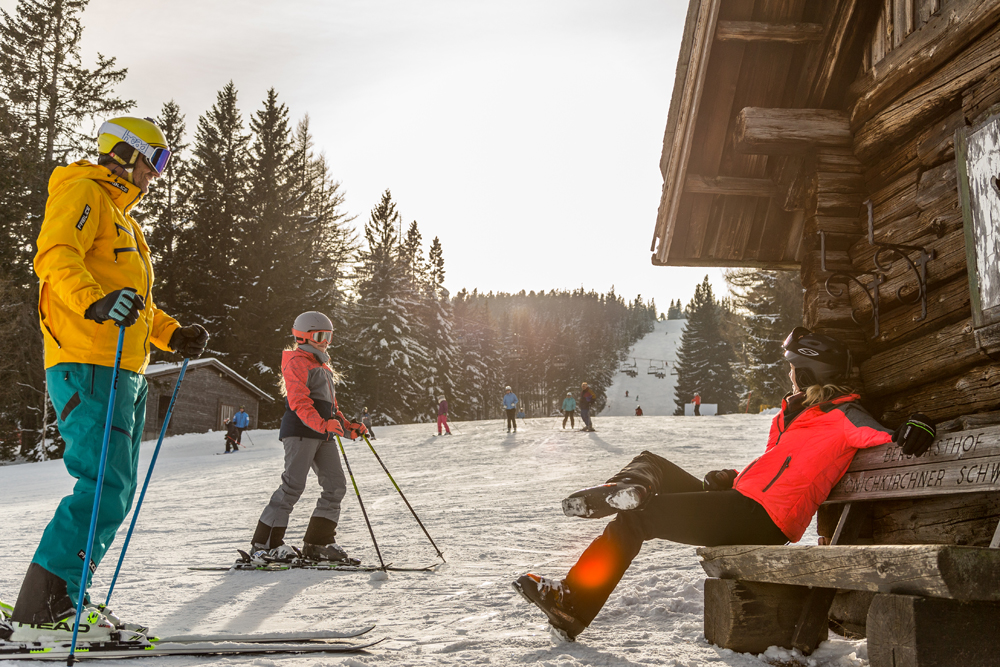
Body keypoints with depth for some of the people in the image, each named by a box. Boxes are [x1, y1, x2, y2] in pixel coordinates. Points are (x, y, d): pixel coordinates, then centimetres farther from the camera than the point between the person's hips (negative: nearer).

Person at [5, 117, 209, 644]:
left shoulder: (121, 215, 29)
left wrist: (174, 335, 23)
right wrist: (95, 302, -35)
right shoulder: (83, 192, -1)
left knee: (116, 492, 8)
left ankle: (65, 601, 14)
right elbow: (55, 257, -18)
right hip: (88, 366, -10)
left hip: (125, 372, 10)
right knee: (104, 488, -17)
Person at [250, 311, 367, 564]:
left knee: (336, 485, 2)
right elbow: (299, 403, -18)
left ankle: (318, 541, 8)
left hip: (324, 434, 9)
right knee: (293, 485, -13)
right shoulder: (296, 363, -5)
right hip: (300, 431, -9)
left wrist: (348, 426, 18)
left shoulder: (323, 366, 26)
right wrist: (322, 424, -31)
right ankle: (264, 542, -6)